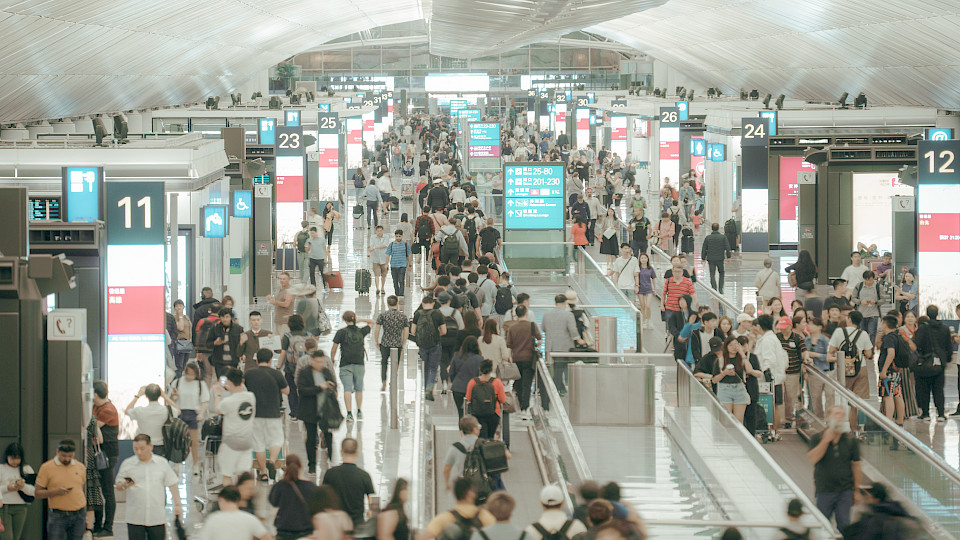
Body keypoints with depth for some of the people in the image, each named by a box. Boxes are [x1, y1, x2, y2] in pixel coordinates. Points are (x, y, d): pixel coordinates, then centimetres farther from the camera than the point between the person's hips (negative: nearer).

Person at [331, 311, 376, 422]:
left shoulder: (341, 332, -6)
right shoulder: (361, 331, 4)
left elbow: (334, 349, -4)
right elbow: (372, 323, 22)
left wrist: (332, 360, 11)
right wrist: (359, 320, 9)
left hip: (345, 365, -3)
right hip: (359, 364, 3)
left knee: (347, 389, -8)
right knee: (359, 389, 15)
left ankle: (349, 413, -19)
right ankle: (359, 412, 25)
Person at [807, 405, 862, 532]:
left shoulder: (851, 440, 3)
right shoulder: (817, 438, -1)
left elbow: (856, 465, 6)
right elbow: (812, 459, -15)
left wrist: (857, 490, 5)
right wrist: (826, 440, -17)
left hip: (845, 490, 1)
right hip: (824, 491, -1)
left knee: (843, 525, 2)